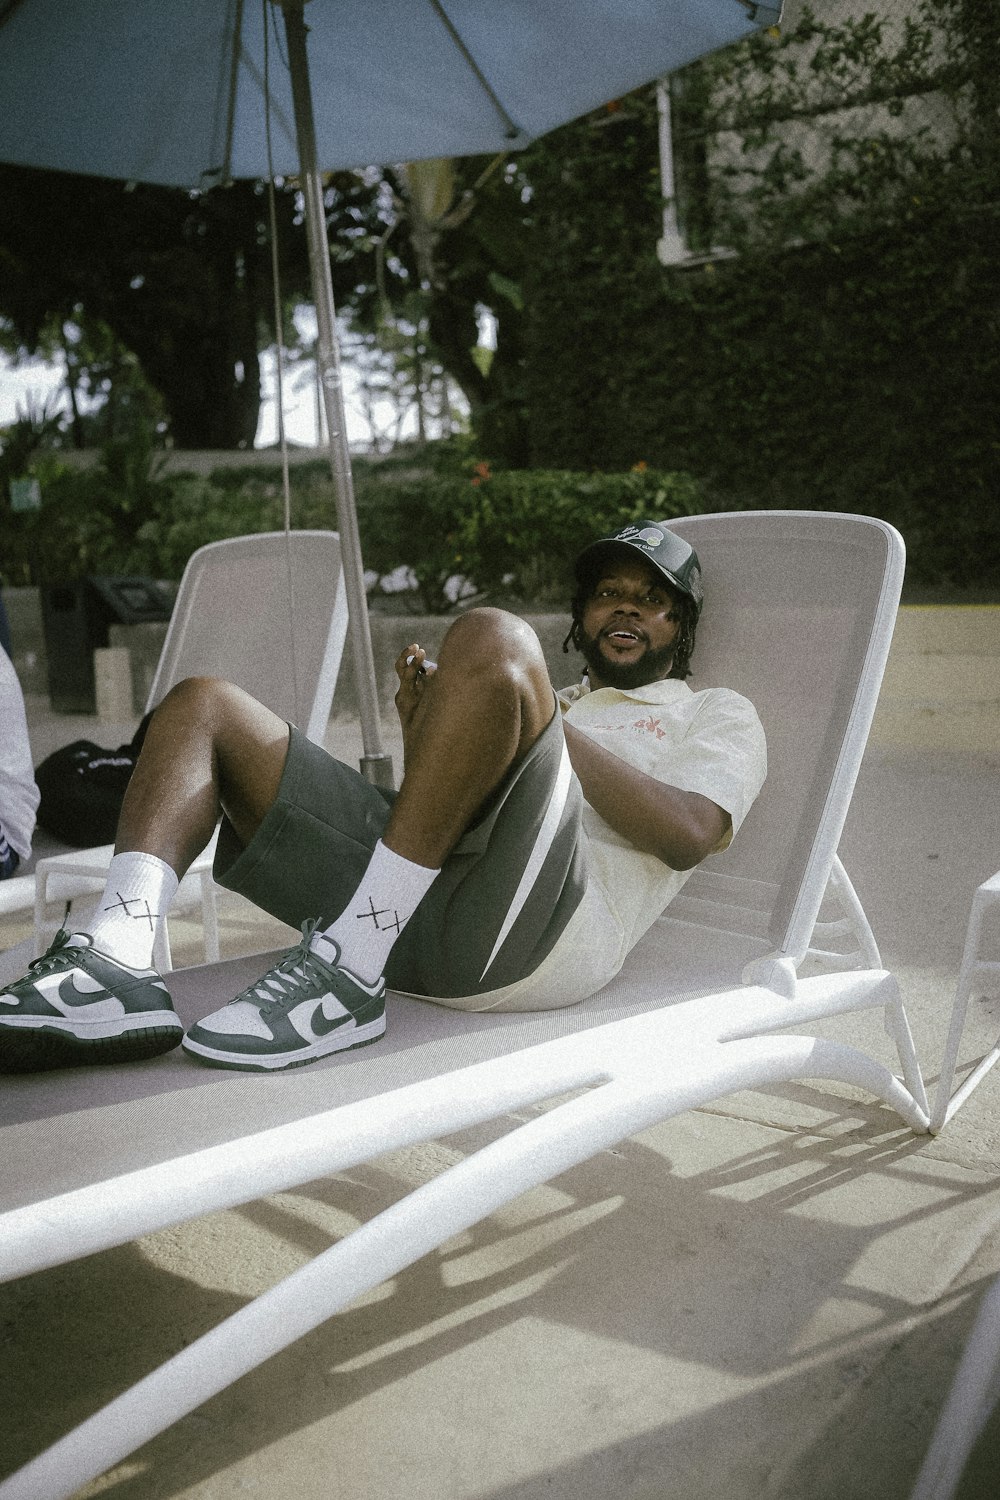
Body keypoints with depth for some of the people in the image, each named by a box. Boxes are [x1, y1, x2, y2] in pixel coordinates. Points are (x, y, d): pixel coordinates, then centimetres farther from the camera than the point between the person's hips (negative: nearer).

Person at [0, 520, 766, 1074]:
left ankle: (346, 974, -30)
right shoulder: (557, 703, 39)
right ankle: (117, 960, -23)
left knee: (493, 636, -28)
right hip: (418, 919, 6)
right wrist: (425, 735, 10)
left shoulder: (718, 714, 24)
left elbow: (690, 832, 1)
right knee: (205, 702, 4)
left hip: (534, 933, -6)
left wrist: (556, 734, 0)